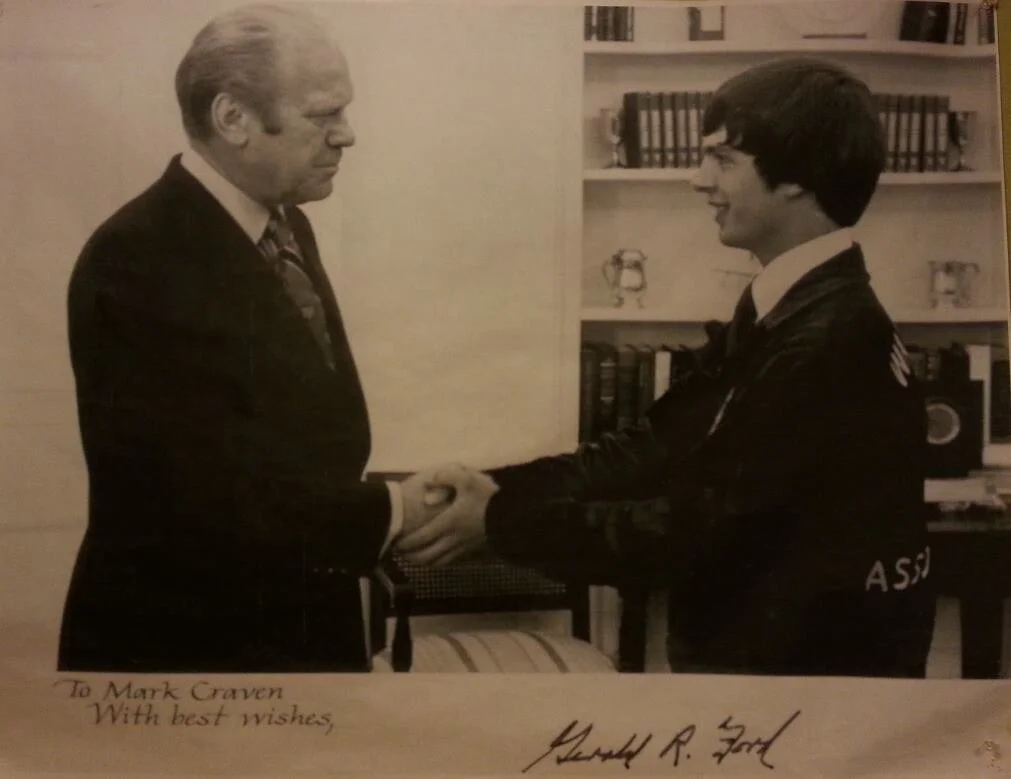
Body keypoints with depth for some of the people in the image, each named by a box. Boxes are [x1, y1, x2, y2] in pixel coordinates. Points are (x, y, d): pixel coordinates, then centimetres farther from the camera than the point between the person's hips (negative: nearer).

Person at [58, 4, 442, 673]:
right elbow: (215, 501, -26)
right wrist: (389, 512, -18)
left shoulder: (284, 224, 5)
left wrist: (396, 499, 1)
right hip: (183, 648, -8)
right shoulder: (139, 262, -22)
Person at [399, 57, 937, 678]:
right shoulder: (779, 314, 6)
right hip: (750, 649, 8)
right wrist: (496, 487, -9)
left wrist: (501, 523, -18)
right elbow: (654, 450, 1)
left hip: (810, 666, -8)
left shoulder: (830, 341, -24)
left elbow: (700, 526, -23)